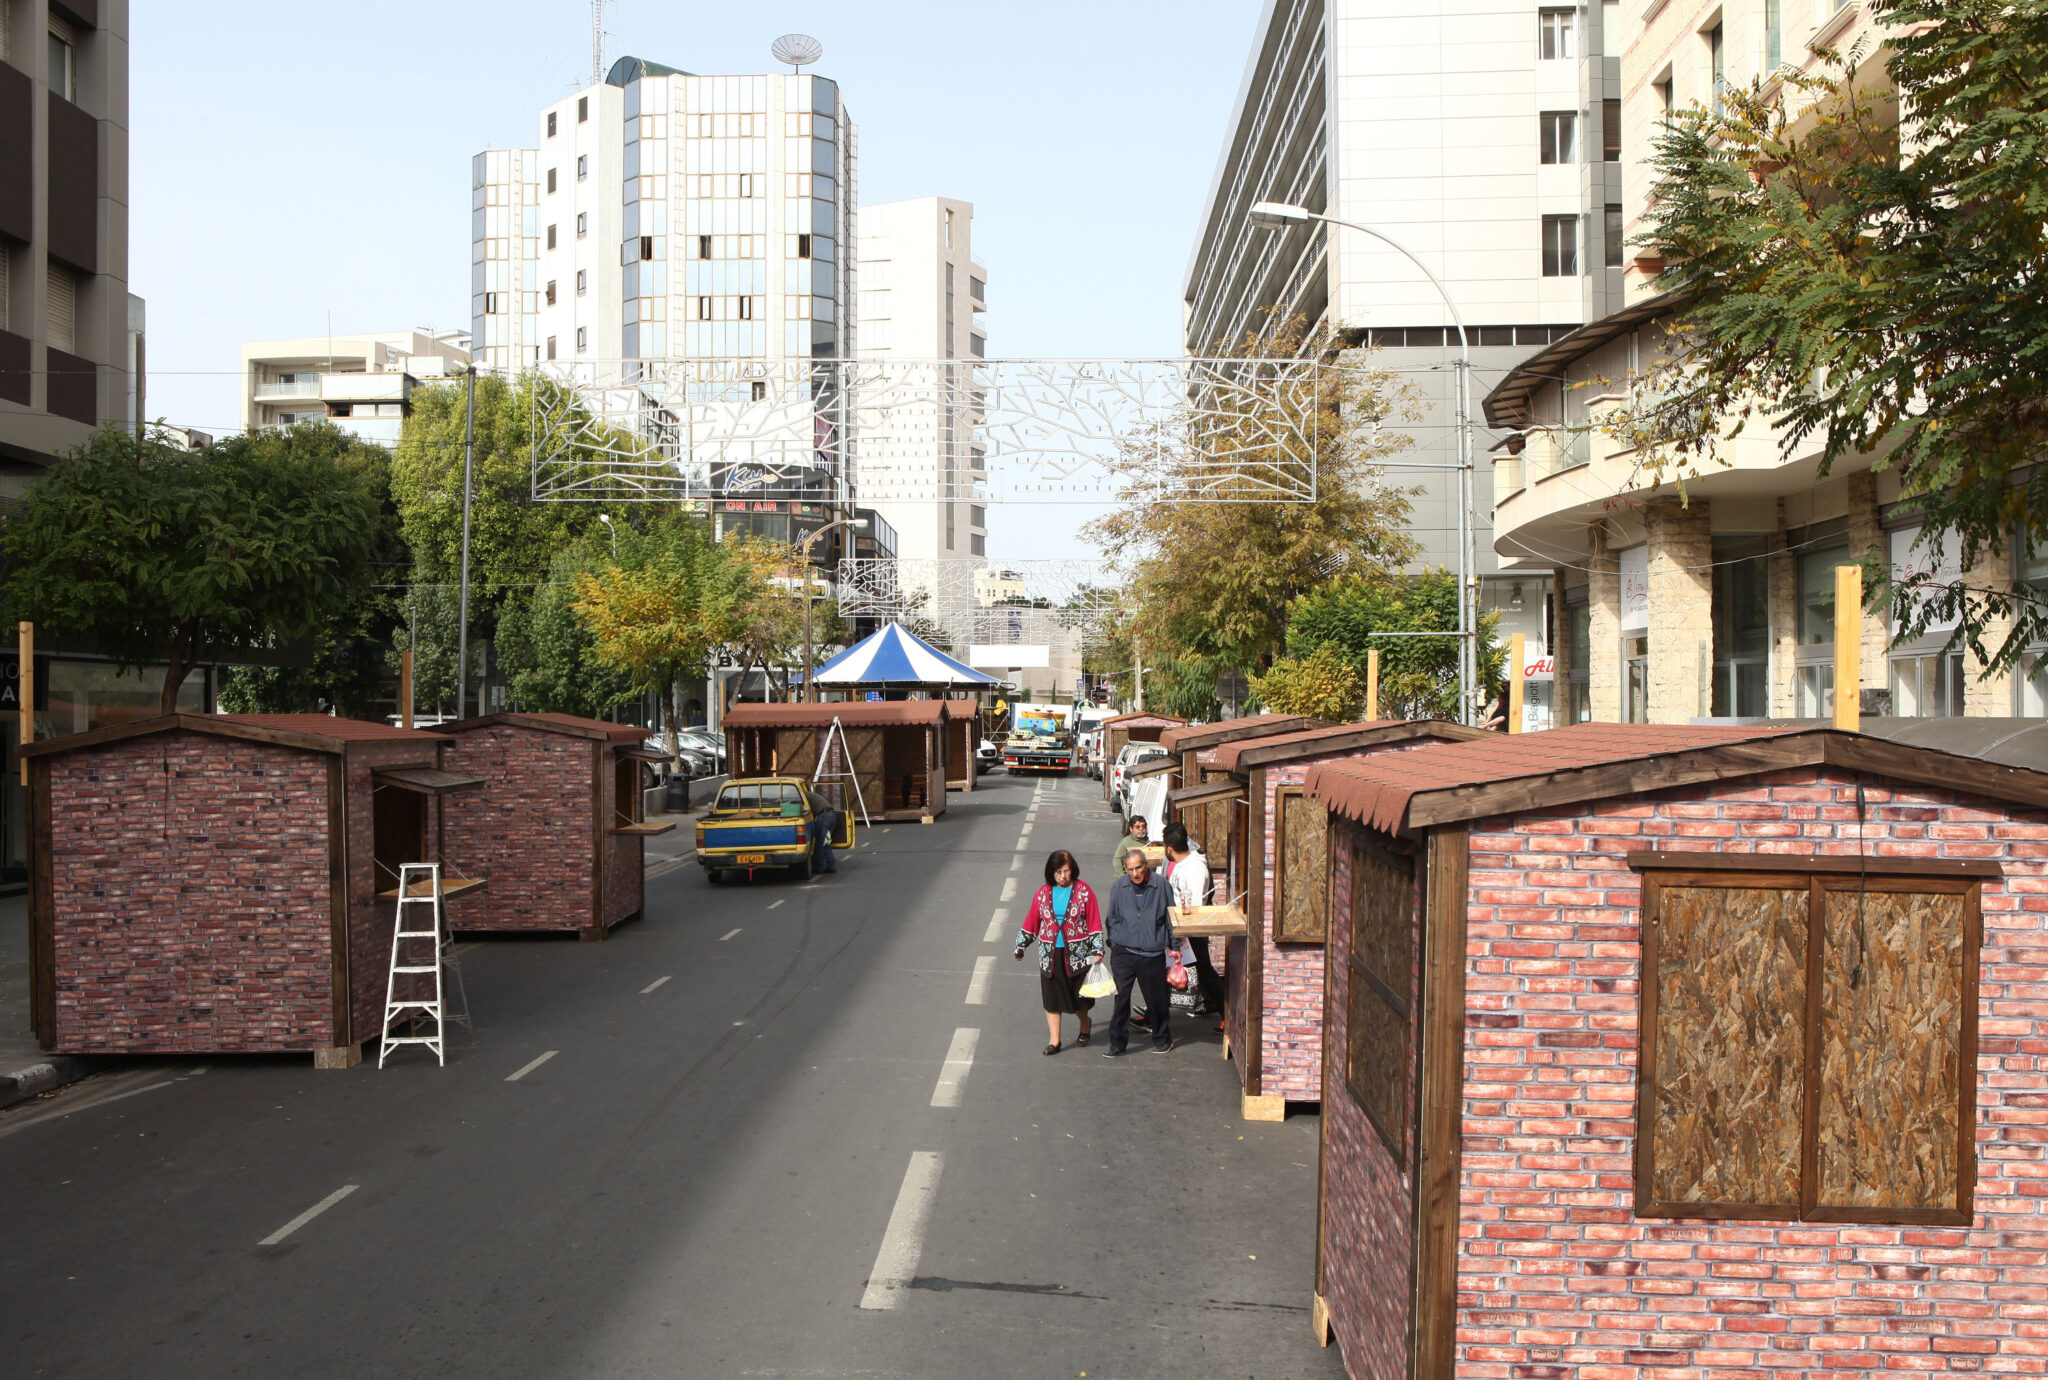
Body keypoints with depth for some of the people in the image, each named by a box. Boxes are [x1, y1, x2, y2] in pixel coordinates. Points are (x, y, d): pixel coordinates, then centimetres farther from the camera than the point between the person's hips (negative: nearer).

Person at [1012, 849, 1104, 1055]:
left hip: (1077, 953, -2)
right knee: (1051, 999, 4)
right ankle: (1054, 1041, 13)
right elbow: (1031, 922, 9)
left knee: (1078, 996, 5)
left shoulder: (1084, 891, -3)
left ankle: (1085, 1024, 36)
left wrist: (1097, 950, -6)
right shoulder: (1044, 893, 3)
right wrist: (1020, 947, 10)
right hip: (1050, 955, 2)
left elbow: (1094, 922, -1)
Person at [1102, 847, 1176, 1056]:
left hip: (1152, 954, -1)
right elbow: (1112, 919, 13)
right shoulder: (1119, 887, 1)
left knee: (1156, 999, 9)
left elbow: (1170, 917, 8)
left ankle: (1162, 1039, 28)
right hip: (1123, 952, 1)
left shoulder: (1160, 884, -2)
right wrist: (1113, 943, 9)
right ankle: (1117, 1042, 8)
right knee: (1121, 997, -3)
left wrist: (1173, 945, 10)